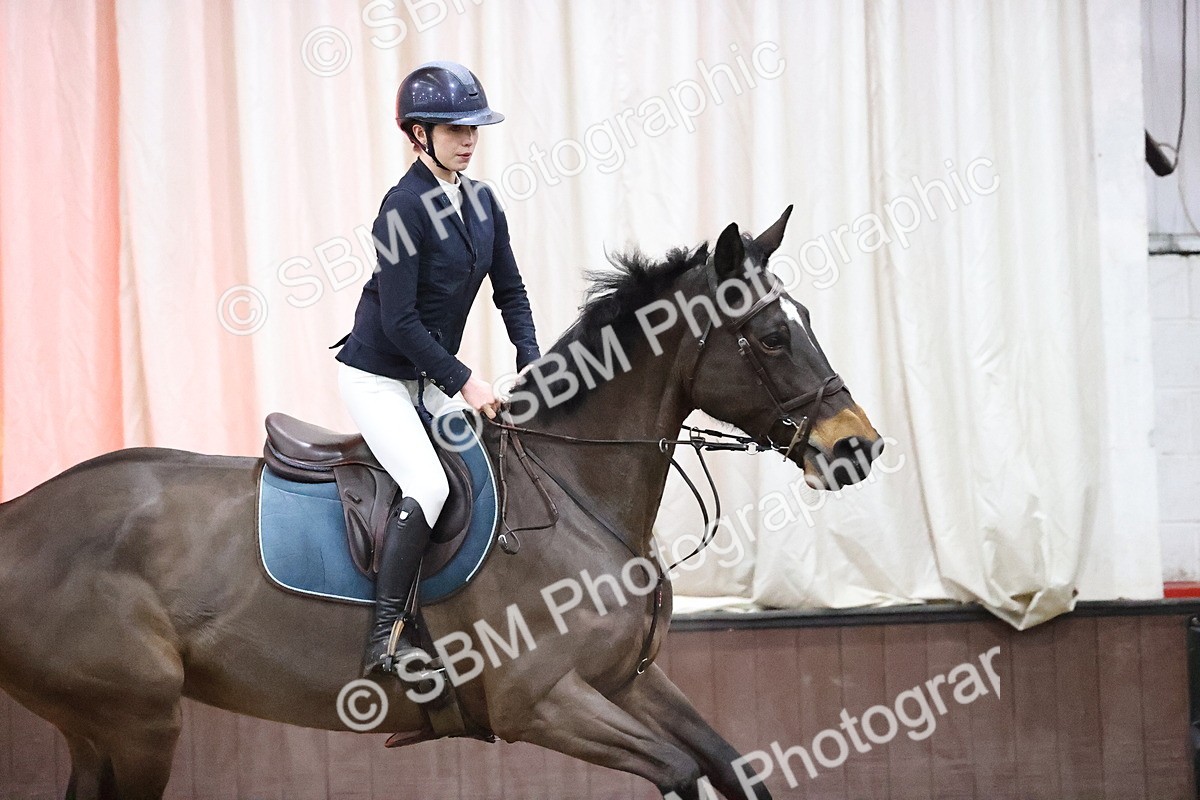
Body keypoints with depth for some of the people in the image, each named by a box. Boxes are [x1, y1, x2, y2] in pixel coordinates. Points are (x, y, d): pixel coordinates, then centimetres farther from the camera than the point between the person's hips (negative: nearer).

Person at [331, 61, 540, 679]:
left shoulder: (483, 202, 4)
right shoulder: (404, 207, -20)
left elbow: (510, 291, 11)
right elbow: (399, 319, -22)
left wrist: (532, 365, -3)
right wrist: (464, 383, -20)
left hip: (429, 379, 8)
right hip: (375, 374, -8)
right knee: (428, 485, -23)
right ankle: (386, 639, -19)